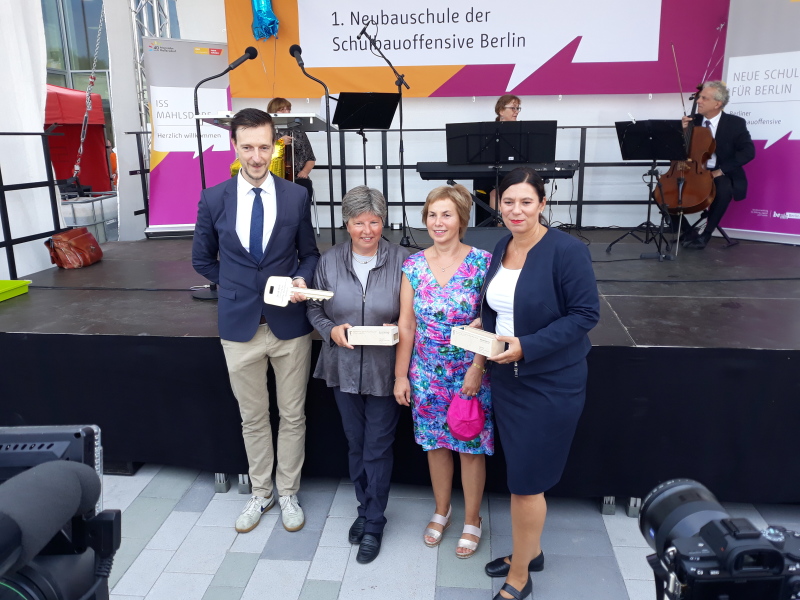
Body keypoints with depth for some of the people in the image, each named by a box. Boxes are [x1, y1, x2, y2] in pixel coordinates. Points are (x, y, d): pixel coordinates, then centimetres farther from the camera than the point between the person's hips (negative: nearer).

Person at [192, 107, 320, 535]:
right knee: (252, 418, 14)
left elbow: (310, 253, 7)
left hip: (290, 324, 0)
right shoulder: (213, 199, -1)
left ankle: (288, 494, 31)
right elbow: (202, 259, 12)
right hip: (239, 325, 1)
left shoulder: (297, 197, -3)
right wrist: (233, 289, 5)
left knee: (292, 416, 11)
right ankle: (260, 493, 34)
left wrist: (302, 280, -12)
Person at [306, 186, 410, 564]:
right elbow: (315, 308, 6)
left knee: (377, 449, 6)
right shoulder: (329, 262, -1)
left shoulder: (402, 261, -10)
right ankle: (365, 507, 40)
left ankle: (374, 523, 26)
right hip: (344, 368, 3)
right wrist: (331, 330, -12)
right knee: (356, 445, 18)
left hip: (384, 371, -3)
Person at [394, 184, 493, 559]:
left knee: (471, 447, 10)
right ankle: (441, 510, 40)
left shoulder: (482, 263, -11)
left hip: (471, 375, -3)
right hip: (428, 375, 3)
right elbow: (406, 325, 1)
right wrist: (401, 375, 1)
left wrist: (477, 369, -17)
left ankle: (472, 520, 32)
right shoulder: (414, 265, -2)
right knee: (435, 444, 17)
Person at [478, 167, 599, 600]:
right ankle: (529, 551, 40)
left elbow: (585, 314, -17)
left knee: (526, 480, 3)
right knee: (521, 473, 19)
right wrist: (483, 327, -4)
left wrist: (527, 347, -24)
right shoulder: (501, 248, 5)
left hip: (550, 383, -6)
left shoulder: (566, 250, -17)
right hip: (506, 378, 7)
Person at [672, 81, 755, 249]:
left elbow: (748, 152, -10)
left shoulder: (735, 123, -3)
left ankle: (706, 234, -20)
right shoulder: (693, 121, 6)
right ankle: (688, 232, -5)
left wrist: (722, 170, -20)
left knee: (724, 190, -38)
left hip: (722, 174, -4)